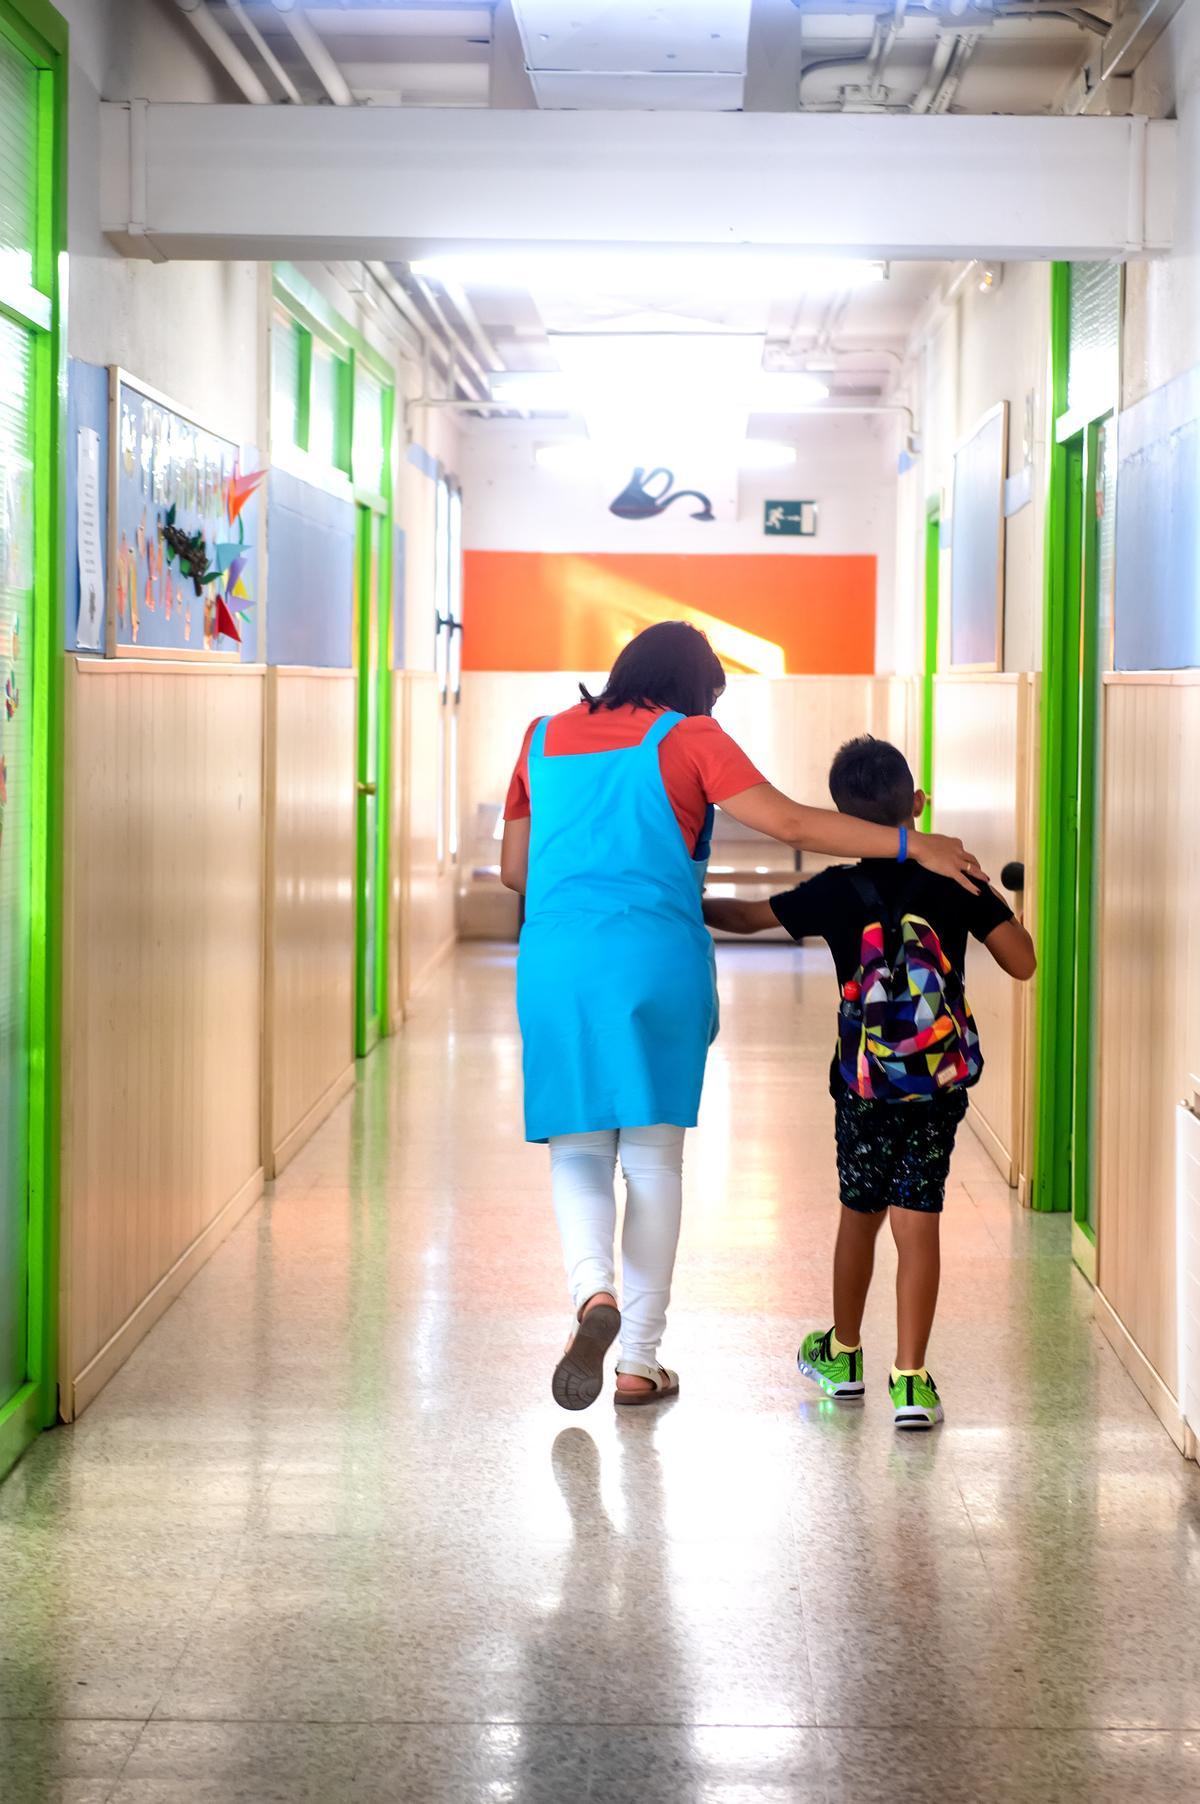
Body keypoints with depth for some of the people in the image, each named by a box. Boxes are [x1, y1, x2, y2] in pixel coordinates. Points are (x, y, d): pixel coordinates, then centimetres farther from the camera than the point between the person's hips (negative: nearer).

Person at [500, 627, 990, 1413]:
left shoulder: (544, 737, 15)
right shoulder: (687, 738, 2)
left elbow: (514, 868, 18)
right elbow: (790, 822, -8)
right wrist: (913, 844, -5)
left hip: (557, 961, 2)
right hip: (658, 960, -2)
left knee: (578, 1148, 8)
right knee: (654, 1154, 7)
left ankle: (593, 1290, -21)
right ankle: (640, 1360, 9)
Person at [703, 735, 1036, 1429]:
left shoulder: (835, 893, -6)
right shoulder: (954, 883, -8)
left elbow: (746, 916, 7)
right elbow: (1022, 963, -6)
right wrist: (993, 899, 10)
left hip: (865, 1087, 1)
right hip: (940, 1086, 0)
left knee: (860, 1214, 18)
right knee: (919, 1223, 0)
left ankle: (844, 1352, 35)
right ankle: (911, 1379, -7)